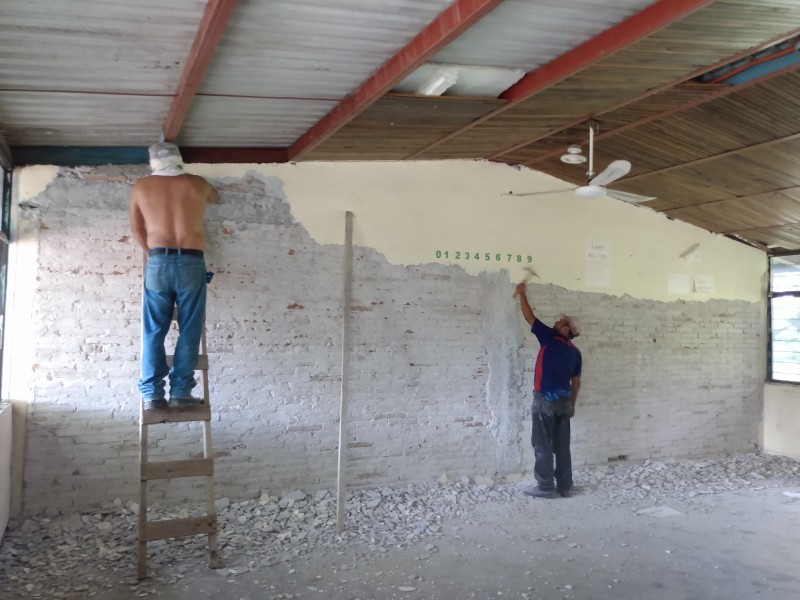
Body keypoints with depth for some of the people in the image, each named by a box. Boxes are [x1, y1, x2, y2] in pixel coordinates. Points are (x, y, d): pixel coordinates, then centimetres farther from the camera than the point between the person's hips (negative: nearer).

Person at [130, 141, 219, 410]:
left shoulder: (141, 187, 11)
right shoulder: (198, 183, 10)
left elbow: (137, 229, 19)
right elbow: (215, 197, 34)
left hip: (158, 263, 1)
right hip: (191, 262, -1)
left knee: (153, 331, 6)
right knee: (189, 330, 3)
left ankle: (153, 394, 3)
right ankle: (180, 392, 0)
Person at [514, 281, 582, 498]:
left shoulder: (549, 338, -6)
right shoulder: (575, 352, 11)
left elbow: (529, 316, 0)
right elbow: (576, 382, 15)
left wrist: (521, 293, 11)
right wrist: (572, 404, 24)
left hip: (545, 399, -6)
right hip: (564, 400, 6)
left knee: (542, 444, 0)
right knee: (562, 445, 11)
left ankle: (545, 487, 2)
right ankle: (565, 486, 15)